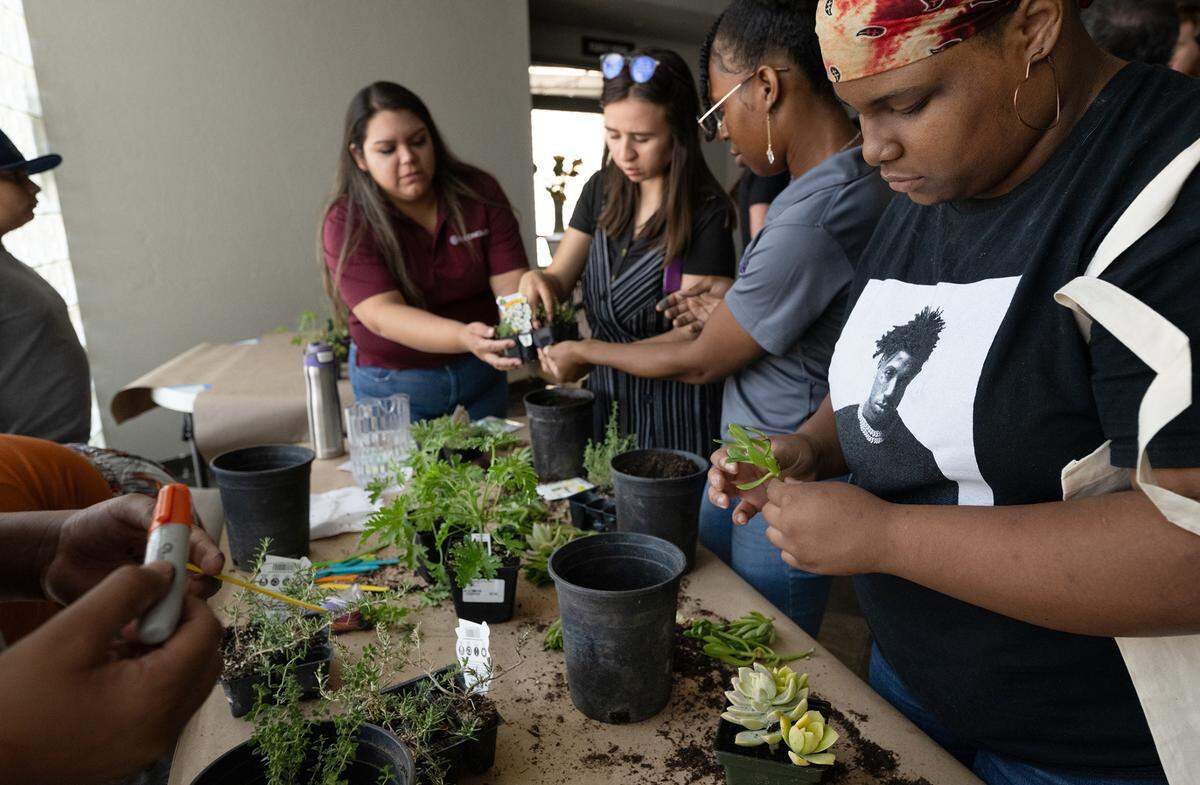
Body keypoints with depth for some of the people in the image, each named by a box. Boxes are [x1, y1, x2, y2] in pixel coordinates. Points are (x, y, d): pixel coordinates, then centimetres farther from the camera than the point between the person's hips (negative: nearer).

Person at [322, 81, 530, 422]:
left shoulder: (479, 193, -8)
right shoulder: (345, 223, -16)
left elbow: (510, 282, -14)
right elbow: (382, 315, -27)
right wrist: (465, 337, -45)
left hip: (481, 374, 3)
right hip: (393, 383, -2)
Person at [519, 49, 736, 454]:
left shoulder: (706, 214, -18)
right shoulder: (603, 190, 1)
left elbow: (692, 337, -19)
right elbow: (560, 279, 6)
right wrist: (536, 280, -18)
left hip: (674, 409, -5)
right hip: (603, 395, 6)